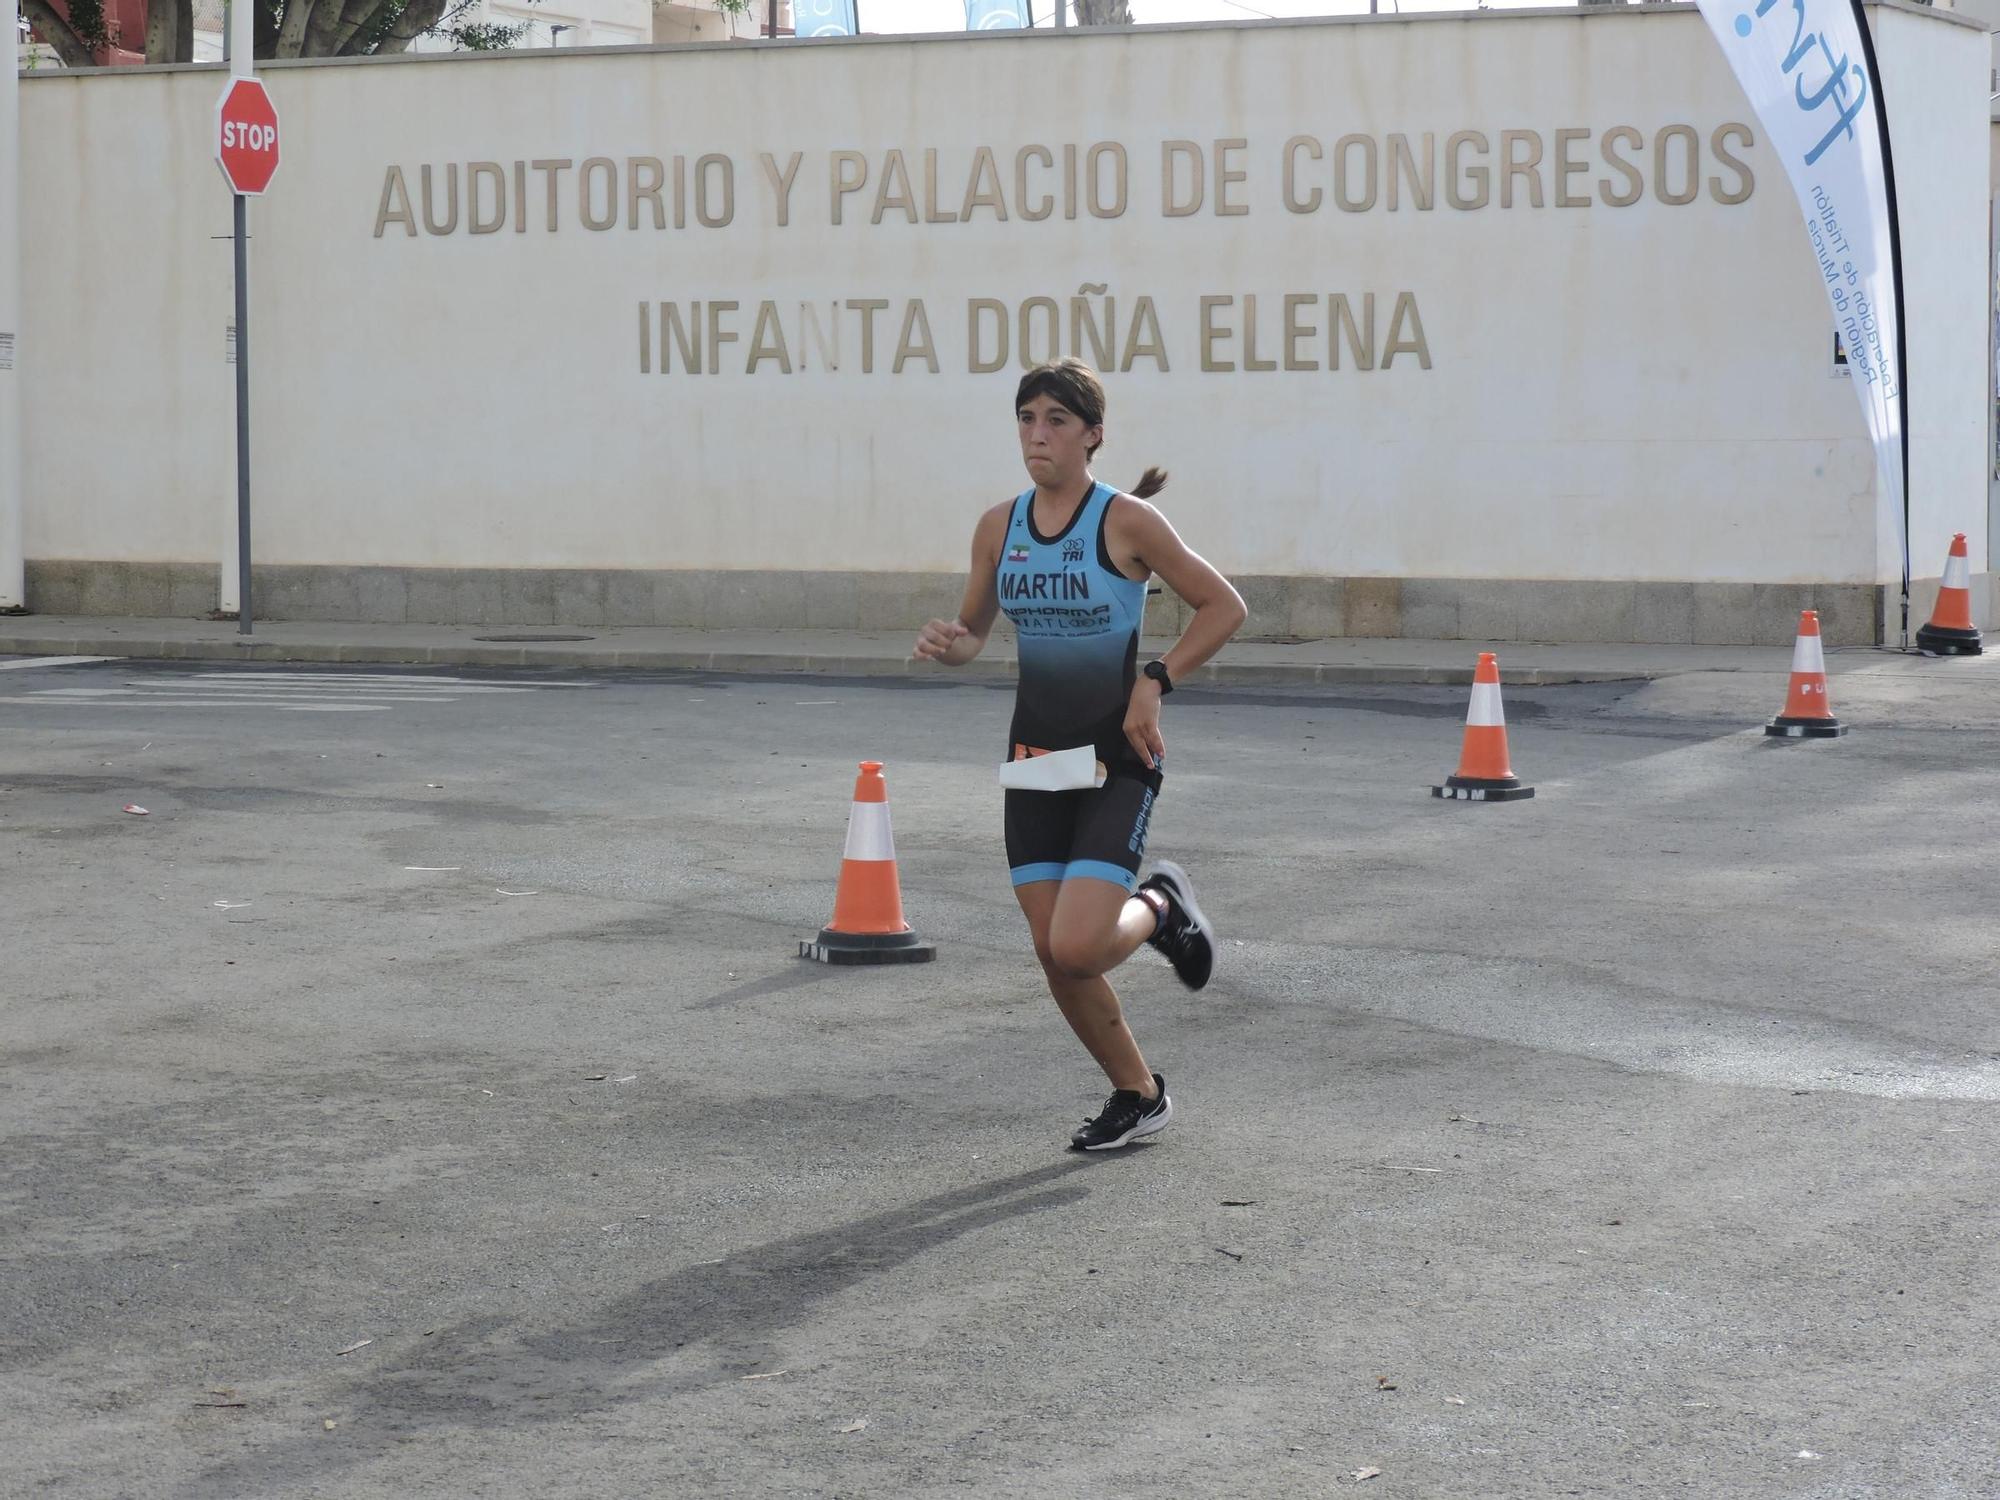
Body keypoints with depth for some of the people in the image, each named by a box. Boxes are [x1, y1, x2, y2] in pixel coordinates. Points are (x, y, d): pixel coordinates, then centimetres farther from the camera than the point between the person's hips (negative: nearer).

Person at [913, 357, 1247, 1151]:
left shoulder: (1126, 521, -12)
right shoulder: (998, 527, 3)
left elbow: (1224, 607, -6)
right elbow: (975, 630, 14)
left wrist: (1156, 682, -15)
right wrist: (949, 645, -9)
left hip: (1117, 759, -5)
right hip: (1037, 753, 5)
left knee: (1078, 948, -18)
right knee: (1054, 955, 4)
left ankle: (1160, 906, 16)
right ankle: (1138, 1095, 26)